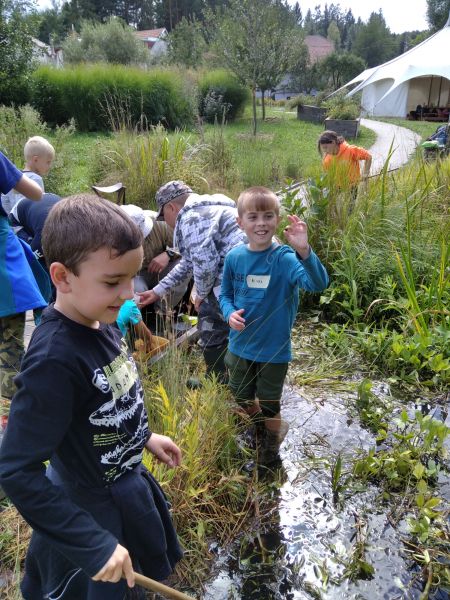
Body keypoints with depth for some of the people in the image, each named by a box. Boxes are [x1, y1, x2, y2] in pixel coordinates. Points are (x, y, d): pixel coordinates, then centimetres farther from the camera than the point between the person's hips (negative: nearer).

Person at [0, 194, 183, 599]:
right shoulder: (54, 359, -35)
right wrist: (94, 544, -29)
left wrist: (144, 437, 13)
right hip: (90, 509, -7)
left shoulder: (101, 322, -10)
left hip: (127, 483, 8)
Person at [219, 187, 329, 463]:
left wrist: (304, 250, -52)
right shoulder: (235, 257, -9)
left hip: (274, 349, -4)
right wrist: (230, 313, -16)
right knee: (242, 398, 25)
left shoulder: (285, 258, -22)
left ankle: (273, 438, 50)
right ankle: (257, 427, 58)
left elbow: (319, 284, -37)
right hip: (240, 345, 4)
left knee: (268, 404, 18)